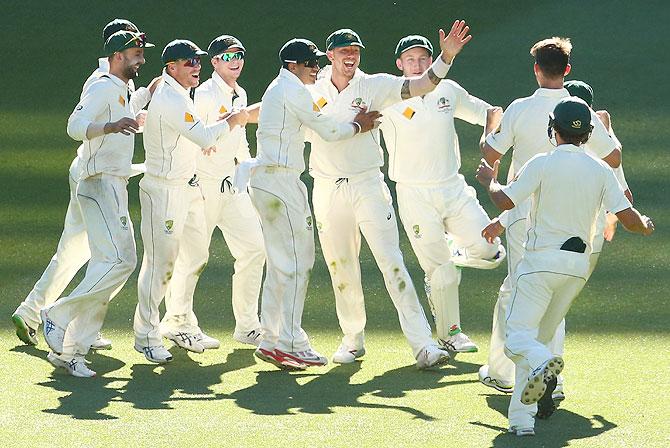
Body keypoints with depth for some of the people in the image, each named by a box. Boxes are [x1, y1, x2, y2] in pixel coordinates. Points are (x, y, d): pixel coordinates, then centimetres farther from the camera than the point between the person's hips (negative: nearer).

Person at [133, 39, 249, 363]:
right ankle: (146, 336, 0)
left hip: (188, 187, 11)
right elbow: (204, 137, -25)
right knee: (160, 263, -7)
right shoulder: (170, 100, -20)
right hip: (163, 190, -11)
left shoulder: (179, 95, 13)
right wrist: (231, 122, -10)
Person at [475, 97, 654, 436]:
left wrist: (489, 180, 12)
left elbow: (505, 201, -10)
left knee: (518, 336, -6)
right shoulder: (600, 170, 4)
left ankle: (542, 365, -41)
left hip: (541, 261, -5)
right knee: (539, 337, 15)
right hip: (579, 266, 5)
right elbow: (628, 218, 1)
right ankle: (522, 417, 9)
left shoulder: (542, 164, -7)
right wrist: (645, 226, 24)